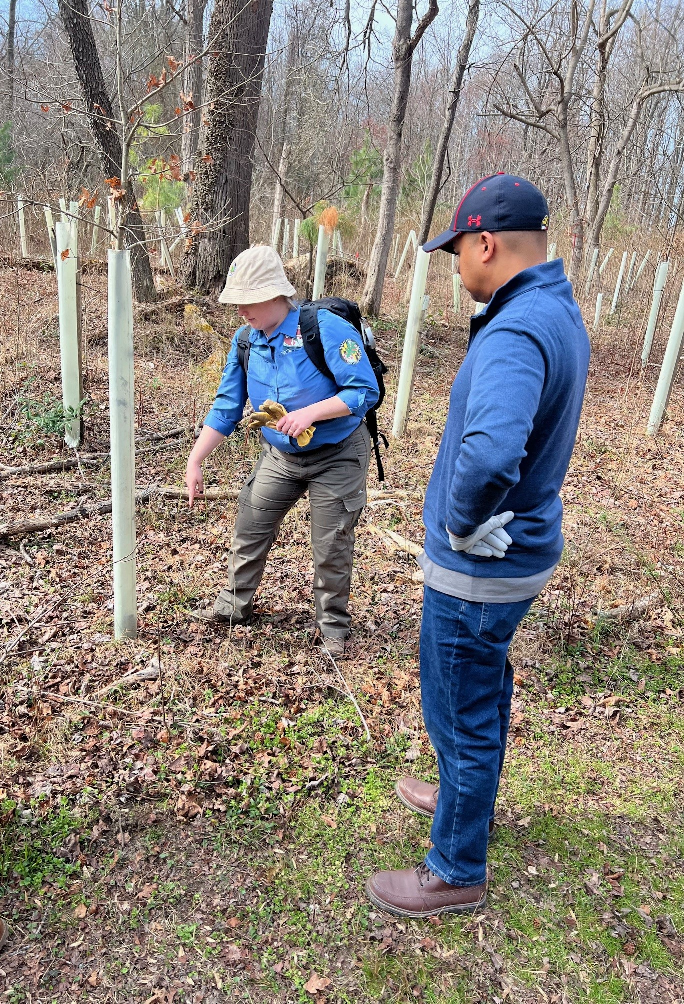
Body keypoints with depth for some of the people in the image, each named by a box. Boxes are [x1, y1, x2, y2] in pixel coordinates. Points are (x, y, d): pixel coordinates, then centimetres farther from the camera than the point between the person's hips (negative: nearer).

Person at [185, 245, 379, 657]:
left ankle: (333, 625, 26)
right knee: (250, 530, 11)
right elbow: (227, 407, 1)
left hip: (337, 456, -5)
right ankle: (235, 604, 35)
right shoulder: (245, 342, -5)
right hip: (280, 455, 5)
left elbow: (365, 391, -24)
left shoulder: (327, 329, -24)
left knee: (331, 548, 3)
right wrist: (195, 461, -3)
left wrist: (309, 413, -33)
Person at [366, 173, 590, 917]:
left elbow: (490, 455, -46)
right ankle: (468, 797, 52)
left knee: (461, 714, 8)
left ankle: (456, 871, 29)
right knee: (485, 692, 27)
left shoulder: (516, 337, -28)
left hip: (477, 570, -10)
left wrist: (463, 524, -28)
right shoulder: (559, 313, 5)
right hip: (521, 550, 10)